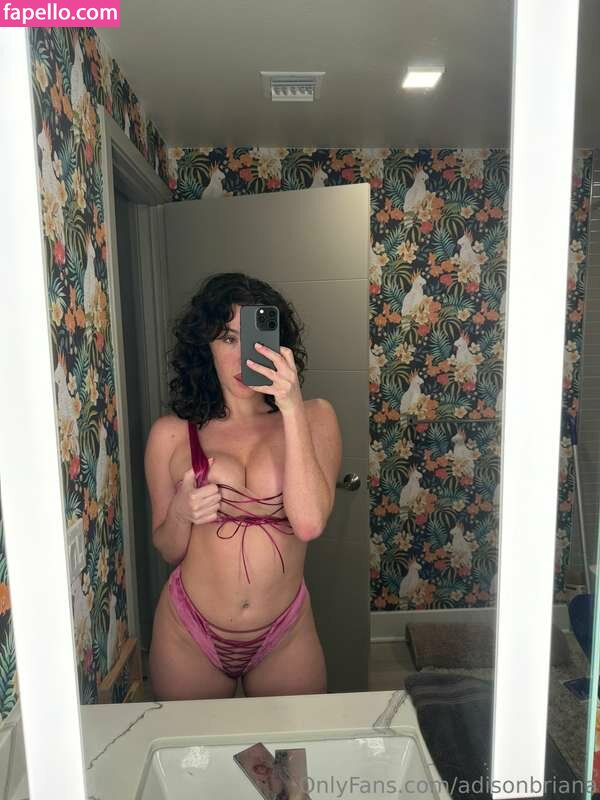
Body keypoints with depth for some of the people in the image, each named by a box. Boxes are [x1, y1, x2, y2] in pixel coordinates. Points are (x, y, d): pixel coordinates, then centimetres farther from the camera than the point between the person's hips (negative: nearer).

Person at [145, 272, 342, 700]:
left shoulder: (313, 418, -6)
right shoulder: (172, 434, -5)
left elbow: (309, 522, -21)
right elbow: (169, 551, 4)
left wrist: (293, 411, -25)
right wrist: (181, 514, -18)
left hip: (286, 636, 0)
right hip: (189, 635, 1)